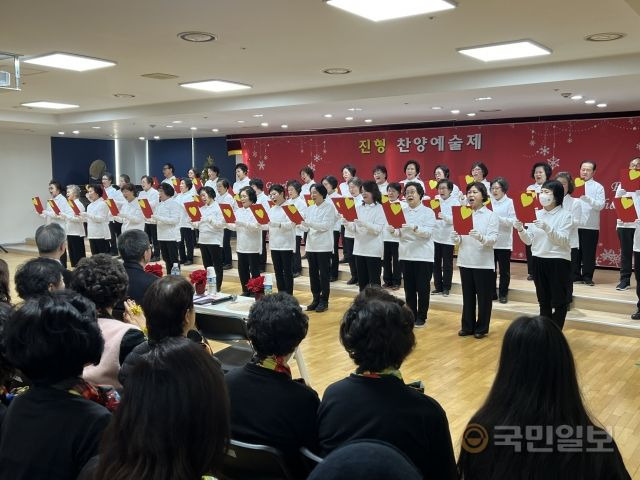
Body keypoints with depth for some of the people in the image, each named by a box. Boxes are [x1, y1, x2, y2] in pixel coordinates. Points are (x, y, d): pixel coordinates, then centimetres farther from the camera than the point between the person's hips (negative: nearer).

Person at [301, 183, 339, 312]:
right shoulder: (310, 209, 12)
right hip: (311, 245, 6)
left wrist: (310, 224, -27)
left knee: (323, 274, 0)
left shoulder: (329, 207, -6)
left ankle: (324, 301, 8)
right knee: (313, 273, 9)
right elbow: (306, 227, 10)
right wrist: (302, 224, -12)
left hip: (324, 246, -6)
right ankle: (316, 299, 19)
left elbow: (326, 225, -18)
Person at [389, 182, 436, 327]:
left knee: (422, 288, 2)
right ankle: (411, 315, 20)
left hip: (423, 256, -4)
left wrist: (414, 227, -32)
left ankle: (421, 317, 13)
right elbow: (400, 233, 5)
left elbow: (428, 232, -15)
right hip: (406, 255, 4)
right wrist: (394, 231, -17)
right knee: (409, 288, 9)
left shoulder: (428, 212, -3)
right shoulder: (402, 211, 8)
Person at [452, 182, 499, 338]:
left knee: (483, 297, 5)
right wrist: (456, 238, -16)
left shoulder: (491, 215, -3)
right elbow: (459, 239, 8)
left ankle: (481, 328, 17)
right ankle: (467, 326, 22)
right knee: (467, 296, 12)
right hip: (465, 261, 4)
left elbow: (493, 239, -14)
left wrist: (481, 237, -33)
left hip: (484, 263, -4)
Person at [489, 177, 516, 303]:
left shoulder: (509, 202, -3)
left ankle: (503, 294, 17)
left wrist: (498, 218, -24)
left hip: (504, 242, -3)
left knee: (504, 270, 6)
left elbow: (512, 221, -12)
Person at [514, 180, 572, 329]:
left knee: (559, 301, 5)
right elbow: (529, 240, 6)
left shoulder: (565, 214, -7)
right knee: (543, 301, 13)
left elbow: (563, 240, -16)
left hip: (558, 261, -5)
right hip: (538, 260, 5)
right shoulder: (537, 214, 7)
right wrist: (520, 230, -14)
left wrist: (547, 228, -29)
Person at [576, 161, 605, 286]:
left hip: (590, 226, -3)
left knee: (588, 253, 0)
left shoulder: (598, 187, 3)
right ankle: (575, 276, 15)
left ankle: (587, 277, 9)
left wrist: (588, 199, -24)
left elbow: (601, 205, -8)